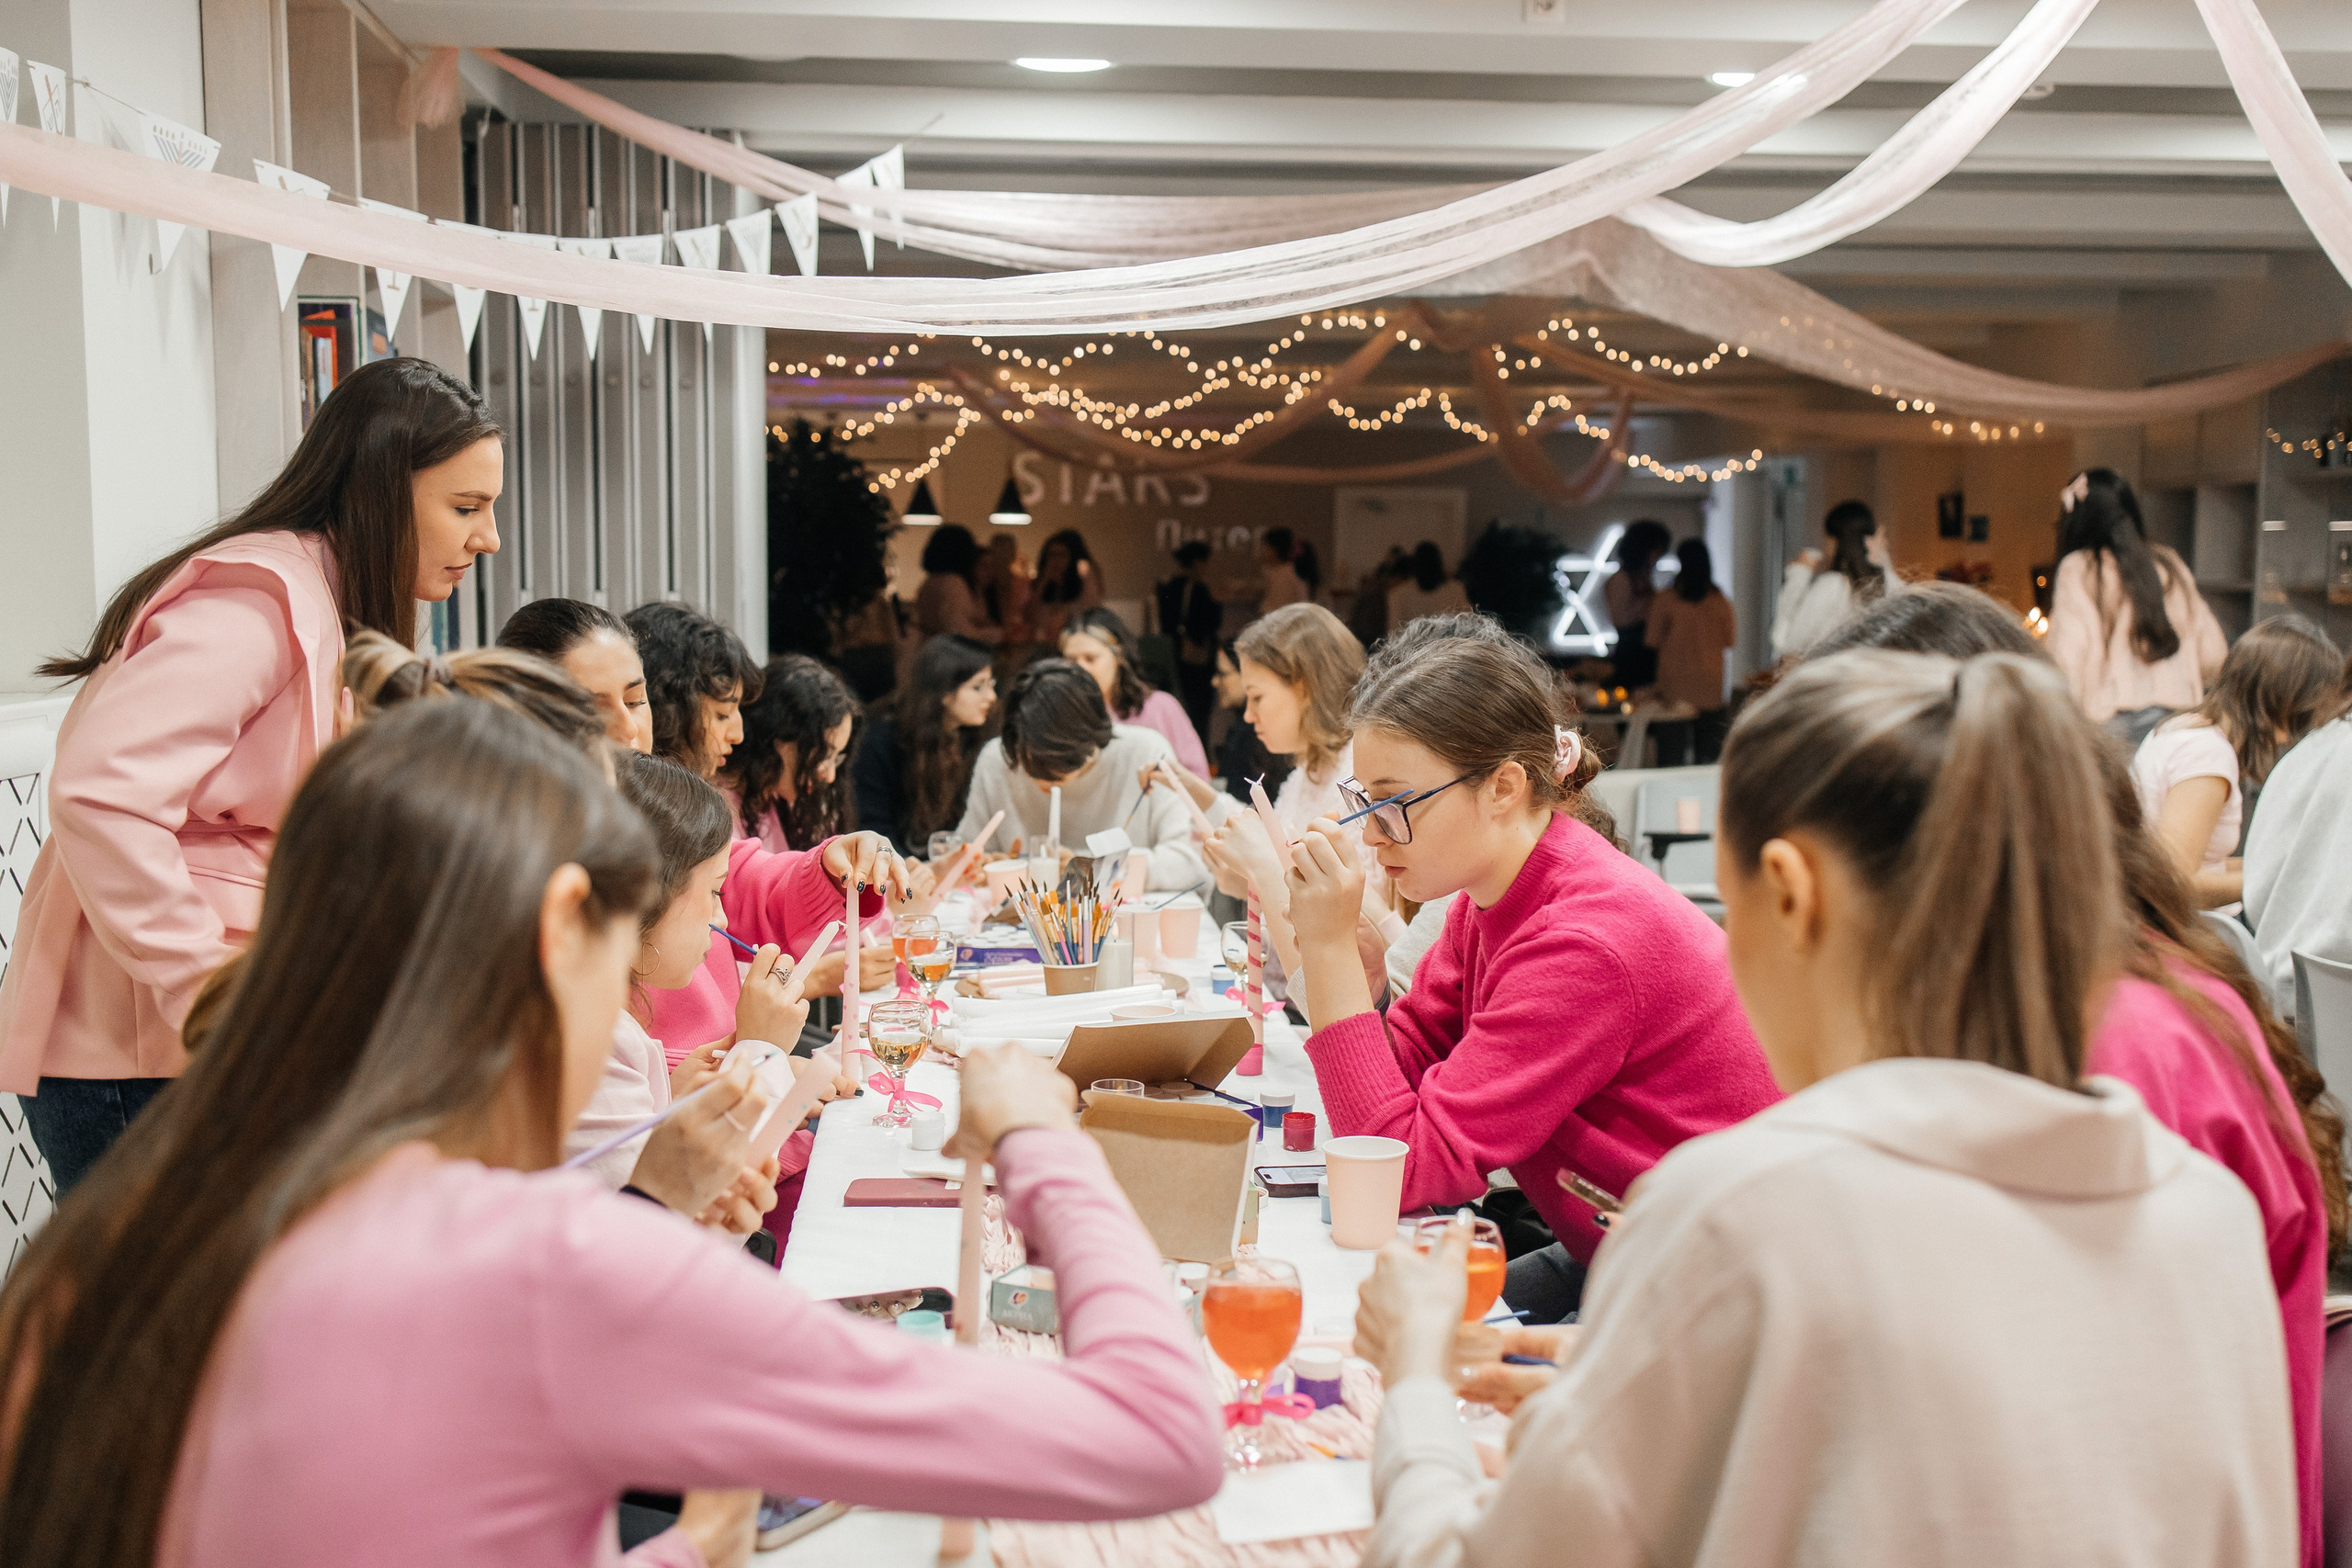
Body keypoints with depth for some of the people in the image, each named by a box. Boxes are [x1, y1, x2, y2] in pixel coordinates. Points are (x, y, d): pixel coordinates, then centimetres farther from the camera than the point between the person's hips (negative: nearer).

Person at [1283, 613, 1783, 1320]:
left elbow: (1405, 1169, -25)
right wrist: (1315, 936, -11)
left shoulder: (1585, 943, -27)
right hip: (1607, 1263, 8)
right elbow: (1401, 1066, 2)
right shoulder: (1491, 895, 0)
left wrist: (1332, 947, -26)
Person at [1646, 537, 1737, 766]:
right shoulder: (1720, 601, -2)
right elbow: (1730, 639, 10)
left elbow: (1652, 640, 1)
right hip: (1712, 690, 2)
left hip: (1674, 689, -2)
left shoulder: (1665, 601, -9)